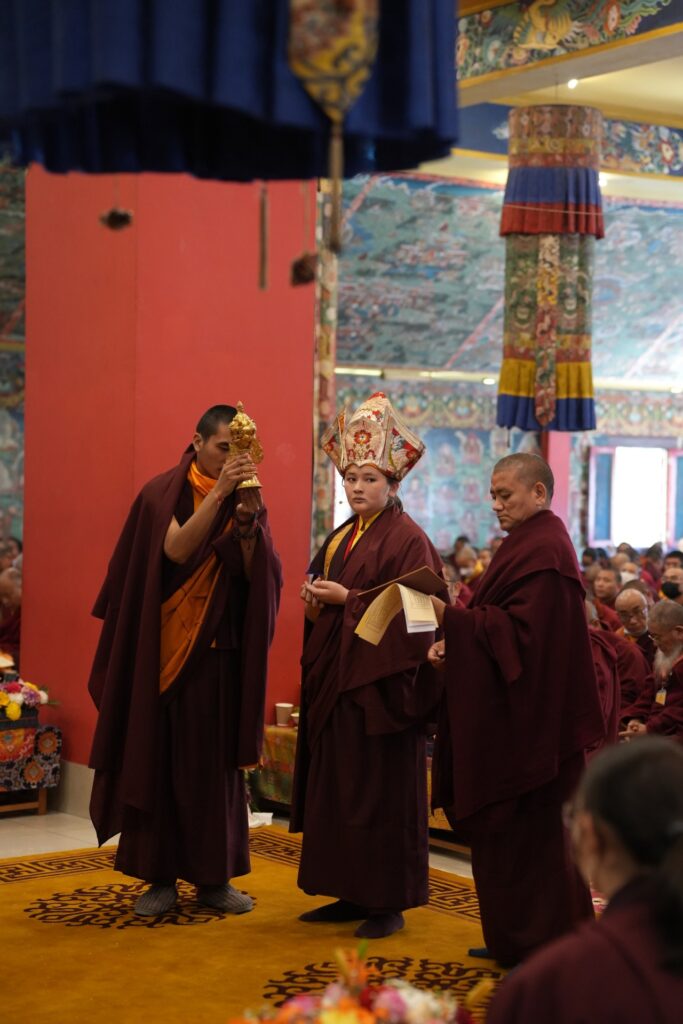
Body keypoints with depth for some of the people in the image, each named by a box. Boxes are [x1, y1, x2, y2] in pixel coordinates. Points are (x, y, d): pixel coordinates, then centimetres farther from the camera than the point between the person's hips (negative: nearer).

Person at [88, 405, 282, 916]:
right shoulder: (163, 493, -2)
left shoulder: (247, 499, 6)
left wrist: (247, 520, -21)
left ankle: (214, 875, 12)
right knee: (158, 757, 1)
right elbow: (176, 550, -20)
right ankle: (160, 875, 9)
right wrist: (218, 494, -26)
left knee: (216, 763, 4)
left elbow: (257, 576, -5)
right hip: (162, 648, -2)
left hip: (220, 654, 3)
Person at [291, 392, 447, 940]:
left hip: (382, 680, -8)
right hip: (335, 679, 8)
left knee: (381, 790, -3)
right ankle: (351, 894, 19)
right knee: (335, 786, 10)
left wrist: (346, 599, -18)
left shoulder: (407, 539, -9)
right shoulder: (341, 537, 16)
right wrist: (315, 600, 0)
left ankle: (390, 903, 5)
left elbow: (409, 612, -17)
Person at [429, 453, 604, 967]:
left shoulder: (544, 551, -17)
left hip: (531, 717, -10)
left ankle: (543, 947, 7)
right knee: (504, 829, 14)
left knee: (531, 831, -2)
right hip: (510, 713, 10)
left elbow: (522, 630, -23)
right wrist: (455, 642, 4)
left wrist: (452, 617, -22)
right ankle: (514, 939, 23)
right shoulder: (527, 544, 14)